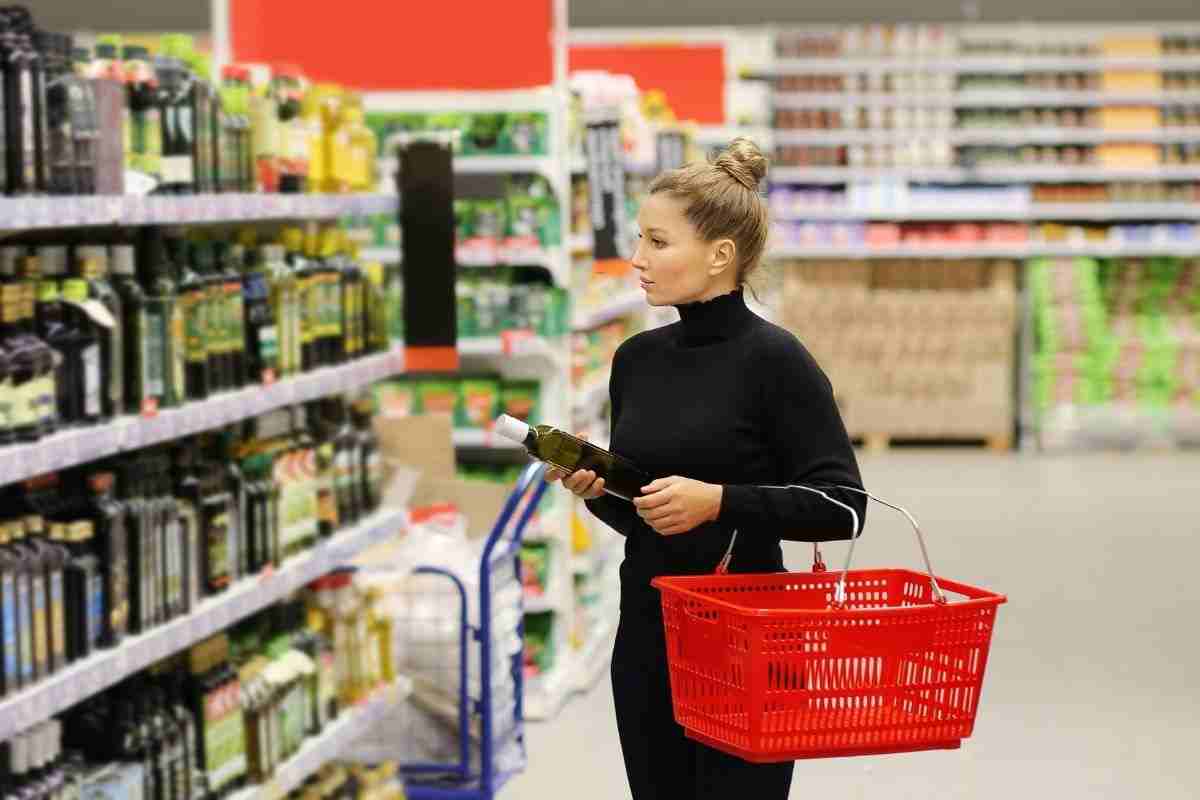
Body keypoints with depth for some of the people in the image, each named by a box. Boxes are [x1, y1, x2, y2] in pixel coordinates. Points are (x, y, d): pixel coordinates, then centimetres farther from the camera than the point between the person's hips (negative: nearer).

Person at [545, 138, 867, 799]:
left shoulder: (773, 360, -12)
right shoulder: (636, 360, 8)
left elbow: (840, 506, -15)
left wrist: (718, 501, -23)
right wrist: (594, 488, -4)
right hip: (647, 642, 7)